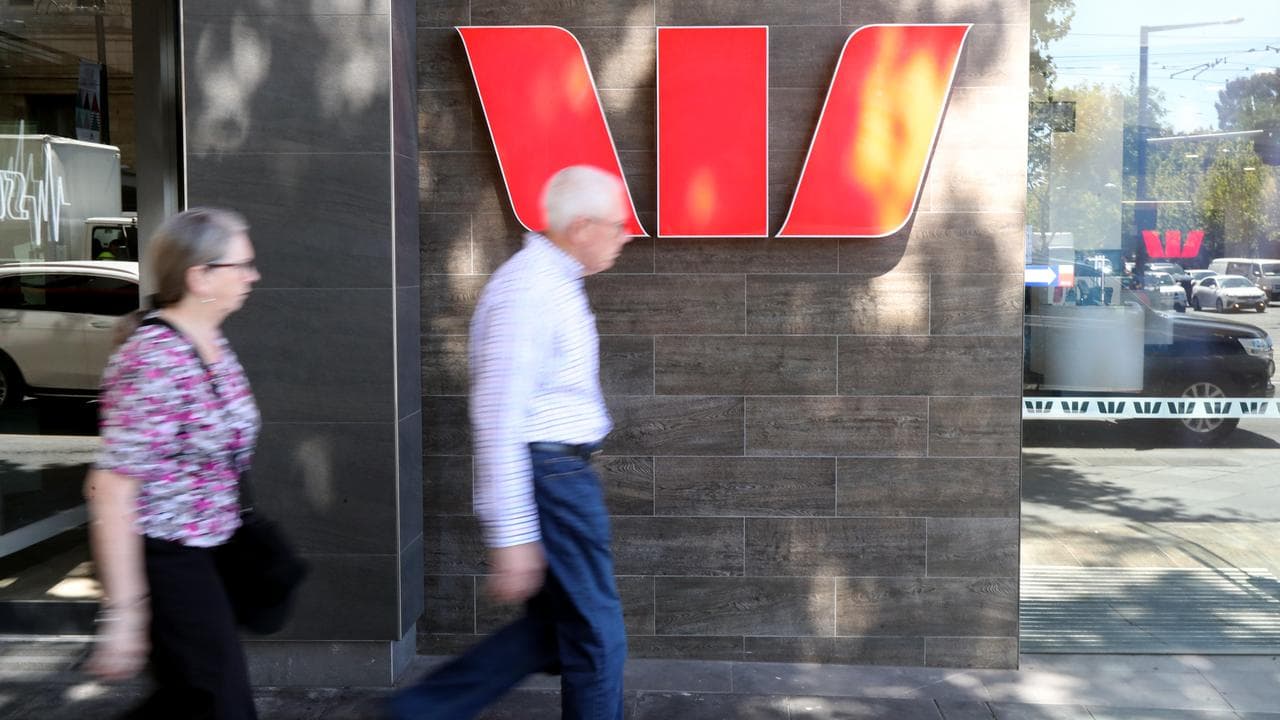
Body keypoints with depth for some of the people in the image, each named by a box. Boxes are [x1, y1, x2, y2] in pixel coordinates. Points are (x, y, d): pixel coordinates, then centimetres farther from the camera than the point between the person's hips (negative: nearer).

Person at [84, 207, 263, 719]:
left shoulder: (211, 342, 4)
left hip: (199, 550, 9)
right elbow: (112, 487, -26)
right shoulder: (153, 359, -24)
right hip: (161, 556, -9)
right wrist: (123, 612, -25)